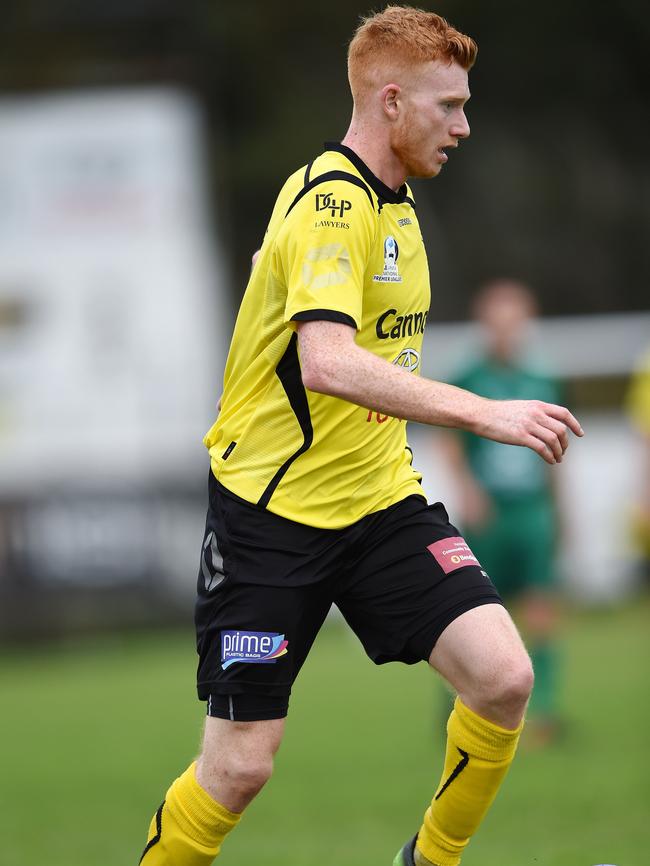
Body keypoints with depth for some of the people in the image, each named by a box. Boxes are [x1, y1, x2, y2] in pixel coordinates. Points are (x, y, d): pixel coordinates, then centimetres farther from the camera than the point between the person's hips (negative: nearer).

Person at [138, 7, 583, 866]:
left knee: (503, 676, -12)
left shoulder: (389, 200, 10)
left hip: (380, 500, 8)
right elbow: (326, 363, -35)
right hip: (273, 507, -8)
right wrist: (483, 413, -39)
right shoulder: (331, 200, -19)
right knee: (241, 765, -6)